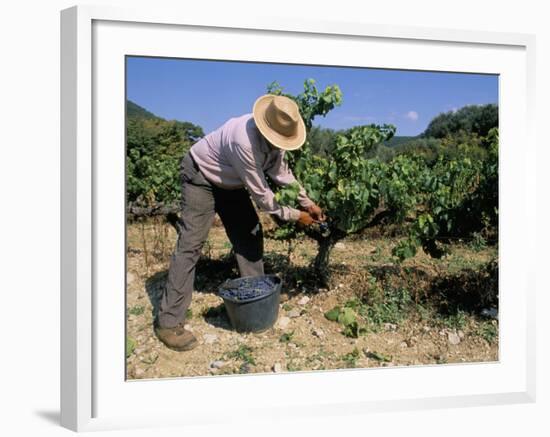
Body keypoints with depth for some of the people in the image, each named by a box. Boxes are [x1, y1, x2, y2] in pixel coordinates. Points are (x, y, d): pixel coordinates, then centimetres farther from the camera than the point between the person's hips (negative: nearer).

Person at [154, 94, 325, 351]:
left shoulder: (274, 134, -13)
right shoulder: (245, 141, -38)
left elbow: (281, 172, 1)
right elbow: (259, 193, -29)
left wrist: (306, 202, -5)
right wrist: (294, 215, -18)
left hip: (230, 181, 9)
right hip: (201, 176, -8)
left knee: (250, 235, 4)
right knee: (191, 244, -15)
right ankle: (168, 322, -12)